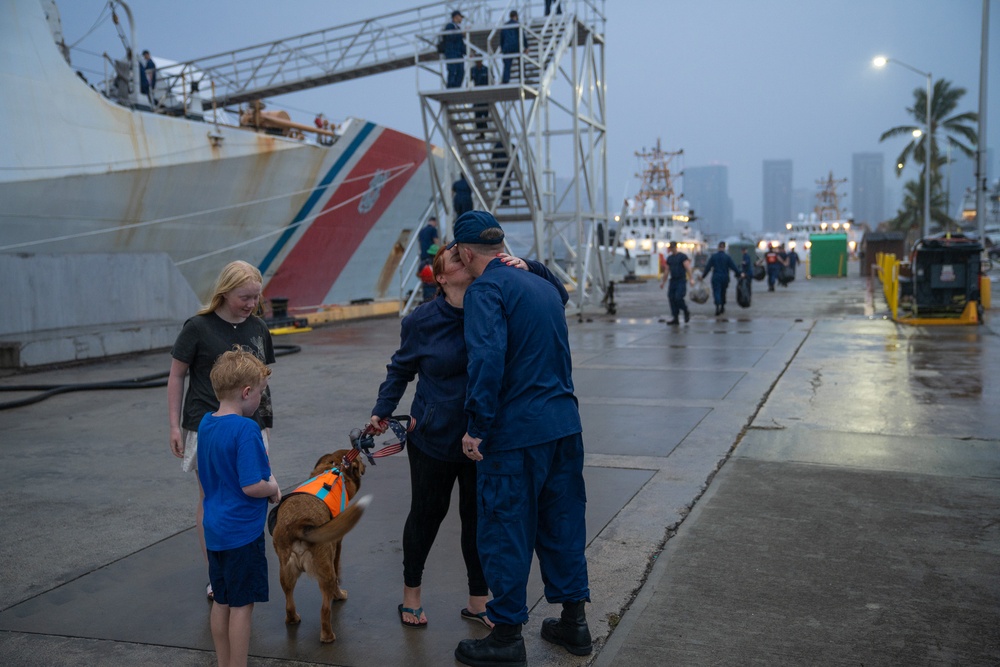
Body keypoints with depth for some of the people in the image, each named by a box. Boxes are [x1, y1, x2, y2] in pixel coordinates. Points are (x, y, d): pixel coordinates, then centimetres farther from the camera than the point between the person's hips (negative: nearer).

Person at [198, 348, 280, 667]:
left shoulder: (205, 423, 4)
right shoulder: (246, 429, -22)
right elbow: (251, 487, -25)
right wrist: (274, 489, -6)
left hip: (214, 530, 8)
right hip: (243, 532, -8)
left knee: (222, 602, 17)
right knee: (242, 605, 4)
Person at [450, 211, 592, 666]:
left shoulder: (486, 289, -11)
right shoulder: (543, 286, 15)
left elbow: (488, 358, -23)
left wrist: (477, 427, -20)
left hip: (515, 432, -8)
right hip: (565, 424, 8)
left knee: (506, 532, 4)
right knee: (562, 522, 17)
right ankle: (573, 621, 29)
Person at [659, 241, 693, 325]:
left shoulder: (682, 256, -5)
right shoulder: (669, 258, 15)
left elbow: (688, 267, -13)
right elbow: (667, 270, 21)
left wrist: (691, 278, -24)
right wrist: (663, 282, 20)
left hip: (681, 281, -6)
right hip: (673, 281, 6)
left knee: (678, 298, -18)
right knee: (672, 299, -1)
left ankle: (686, 312, 8)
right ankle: (675, 319, 4)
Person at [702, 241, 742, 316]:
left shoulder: (713, 256, -2)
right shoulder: (727, 257, -3)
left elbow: (708, 267, 0)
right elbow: (734, 267, -4)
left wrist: (703, 276, 8)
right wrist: (738, 275, 7)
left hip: (716, 278, -1)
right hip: (725, 278, 1)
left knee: (716, 292, -7)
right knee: (723, 292, 17)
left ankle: (718, 306, -31)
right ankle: (722, 307, 25)